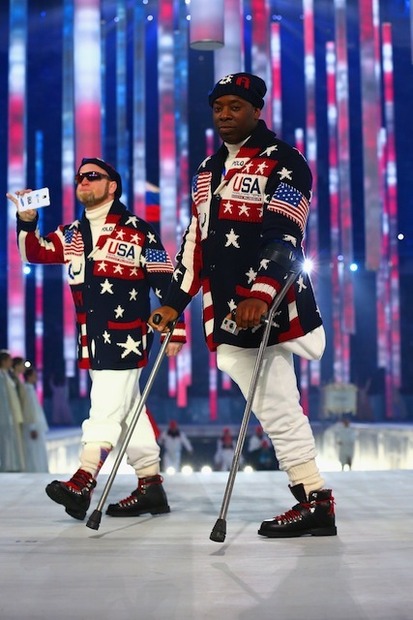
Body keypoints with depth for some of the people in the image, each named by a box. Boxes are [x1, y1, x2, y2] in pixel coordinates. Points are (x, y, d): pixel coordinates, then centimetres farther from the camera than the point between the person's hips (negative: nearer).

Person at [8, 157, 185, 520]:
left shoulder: (138, 231, -2)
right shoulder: (72, 235, 17)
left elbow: (164, 281, -3)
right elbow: (35, 253, 8)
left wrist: (174, 328, -7)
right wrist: (27, 221, -10)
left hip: (126, 336, -7)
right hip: (91, 338, 7)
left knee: (107, 406, -14)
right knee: (128, 409, 9)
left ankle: (83, 483, -21)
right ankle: (150, 485, 15)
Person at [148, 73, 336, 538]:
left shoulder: (283, 162, -2)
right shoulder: (208, 170, 21)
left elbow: (283, 234, -15)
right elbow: (195, 240, 22)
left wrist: (261, 294, -27)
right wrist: (174, 302, 17)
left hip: (271, 305, -6)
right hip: (225, 311, 7)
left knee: (275, 404, -11)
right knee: (271, 409, 2)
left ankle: (315, 500, -4)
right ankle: (313, 500, 5)